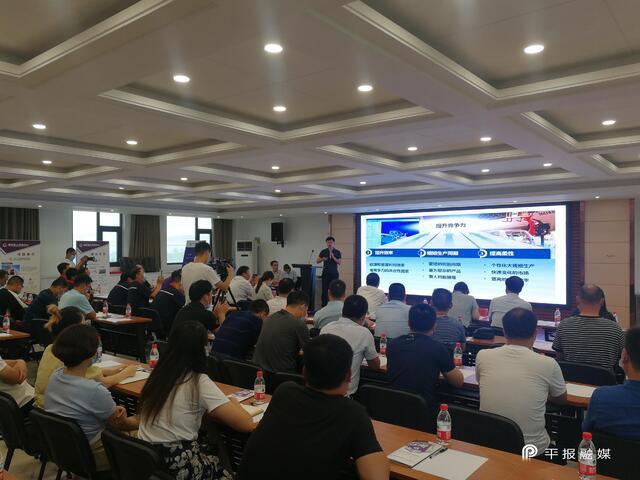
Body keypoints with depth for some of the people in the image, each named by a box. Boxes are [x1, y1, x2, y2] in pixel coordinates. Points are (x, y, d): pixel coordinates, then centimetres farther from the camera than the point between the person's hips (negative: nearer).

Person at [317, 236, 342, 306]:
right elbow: (317, 261, 6)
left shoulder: (337, 252, 4)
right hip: (325, 273, 0)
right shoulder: (323, 251, 5)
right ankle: (324, 305, 5)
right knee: (324, 290, -1)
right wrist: (322, 259, -15)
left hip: (334, 273, 0)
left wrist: (333, 257, -17)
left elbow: (340, 262, -4)